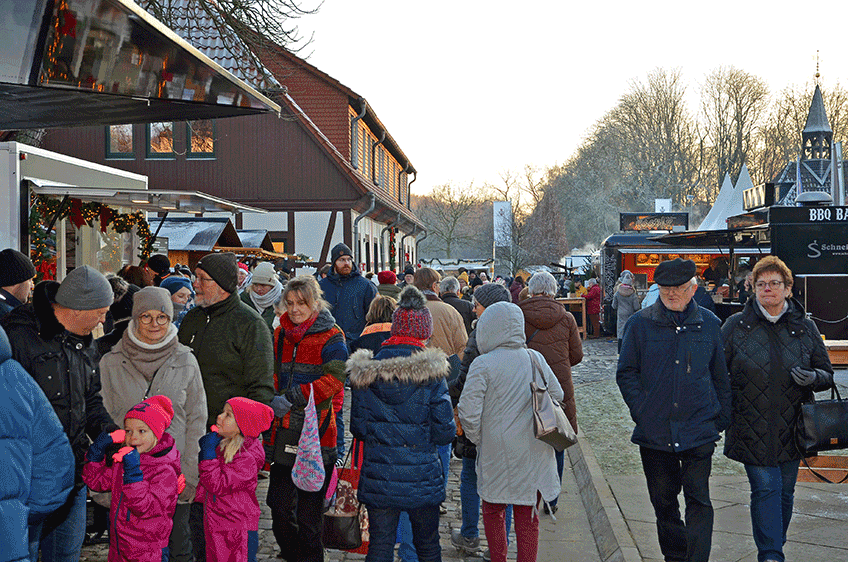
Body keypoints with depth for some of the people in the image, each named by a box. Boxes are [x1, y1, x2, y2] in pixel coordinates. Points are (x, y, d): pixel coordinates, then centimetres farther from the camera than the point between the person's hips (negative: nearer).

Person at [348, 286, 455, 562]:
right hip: (421, 476, -2)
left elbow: (357, 427, 4)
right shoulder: (431, 373, -10)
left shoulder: (364, 372, -3)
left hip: (377, 475, 2)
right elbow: (445, 432, -8)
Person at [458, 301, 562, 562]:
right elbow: (557, 396, 14)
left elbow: (468, 411, -15)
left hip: (497, 452, -3)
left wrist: (477, 439, 1)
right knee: (527, 514, 12)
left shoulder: (483, 364, -12)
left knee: (493, 509, 16)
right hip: (534, 451, 4)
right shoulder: (536, 358, 3)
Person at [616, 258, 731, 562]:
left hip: (699, 430, -1)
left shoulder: (709, 324, 4)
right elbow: (626, 373, 4)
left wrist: (721, 418, 7)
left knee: (698, 500, -6)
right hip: (655, 431, 1)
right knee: (663, 500, 12)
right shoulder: (640, 324, 1)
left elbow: (721, 375, 11)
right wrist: (642, 411, -6)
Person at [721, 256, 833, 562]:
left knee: (785, 492, 11)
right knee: (765, 488, -9)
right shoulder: (736, 325, 0)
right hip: (752, 429, -2)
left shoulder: (805, 327, 6)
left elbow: (827, 373, 10)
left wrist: (813, 377, -12)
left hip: (790, 428, 3)